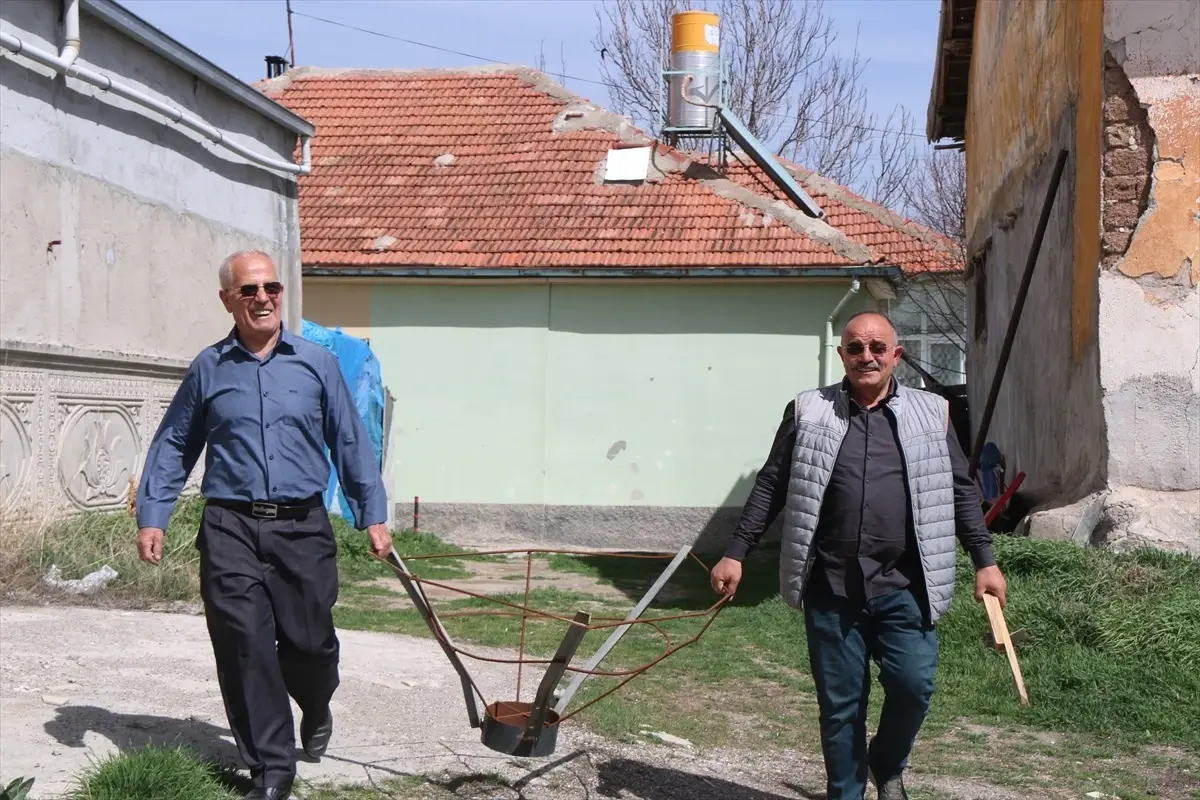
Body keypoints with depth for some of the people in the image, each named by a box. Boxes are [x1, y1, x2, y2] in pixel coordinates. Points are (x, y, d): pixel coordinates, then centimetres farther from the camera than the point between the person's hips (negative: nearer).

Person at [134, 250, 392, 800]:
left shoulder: (316, 363, 7)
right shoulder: (208, 369, 8)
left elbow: (350, 443, 9)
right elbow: (172, 447, 12)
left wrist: (372, 515, 5)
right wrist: (151, 516, 4)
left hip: (303, 528, 0)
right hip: (231, 531, 0)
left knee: (310, 642, 4)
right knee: (245, 647, -5)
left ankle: (316, 713, 38)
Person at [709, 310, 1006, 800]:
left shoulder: (931, 414, 7)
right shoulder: (807, 412, 5)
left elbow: (960, 492, 11)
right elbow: (770, 488, 7)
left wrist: (984, 561, 7)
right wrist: (736, 554, 4)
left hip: (903, 587, 0)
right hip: (831, 586, 0)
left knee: (913, 683, -8)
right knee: (839, 702, 6)